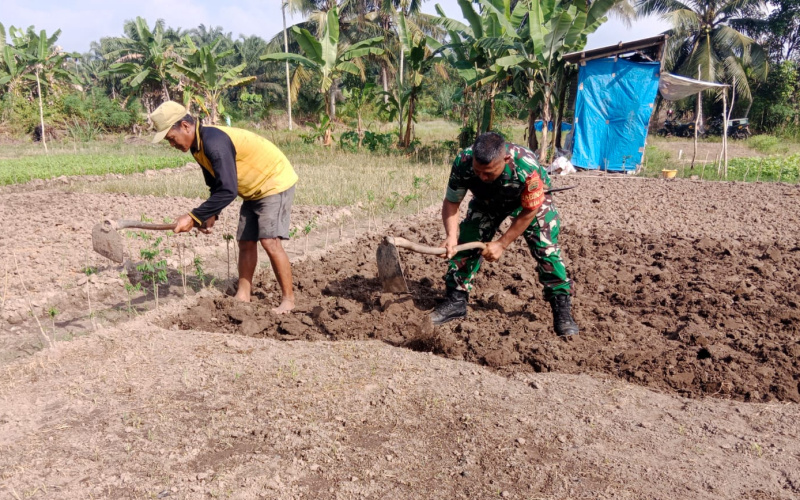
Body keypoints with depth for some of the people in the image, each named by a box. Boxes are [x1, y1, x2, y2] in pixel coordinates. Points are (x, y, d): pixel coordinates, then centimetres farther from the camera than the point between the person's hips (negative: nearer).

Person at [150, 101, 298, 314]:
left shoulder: (214, 142, -29)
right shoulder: (198, 147, 2)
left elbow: (228, 191, -34)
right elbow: (217, 186, 12)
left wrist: (194, 217, -30)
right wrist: (211, 215, -4)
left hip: (275, 182, -10)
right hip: (254, 190, 10)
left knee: (270, 241, -16)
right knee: (245, 242, 8)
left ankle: (288, 299, -7)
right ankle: (243, 296, 15)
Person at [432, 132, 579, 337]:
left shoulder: (527, 167, -42)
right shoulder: (462, 163, -35)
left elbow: (528, 212, -26)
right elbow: (451, 202, -20)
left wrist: (501, 244, -25)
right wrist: (451, 236, -37)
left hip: (532, 201, -3)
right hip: (487, 202, 3)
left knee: (547, 250, -15)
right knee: (464, 244, -7)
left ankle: (562, 309, -1)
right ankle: (456, 301, 8)